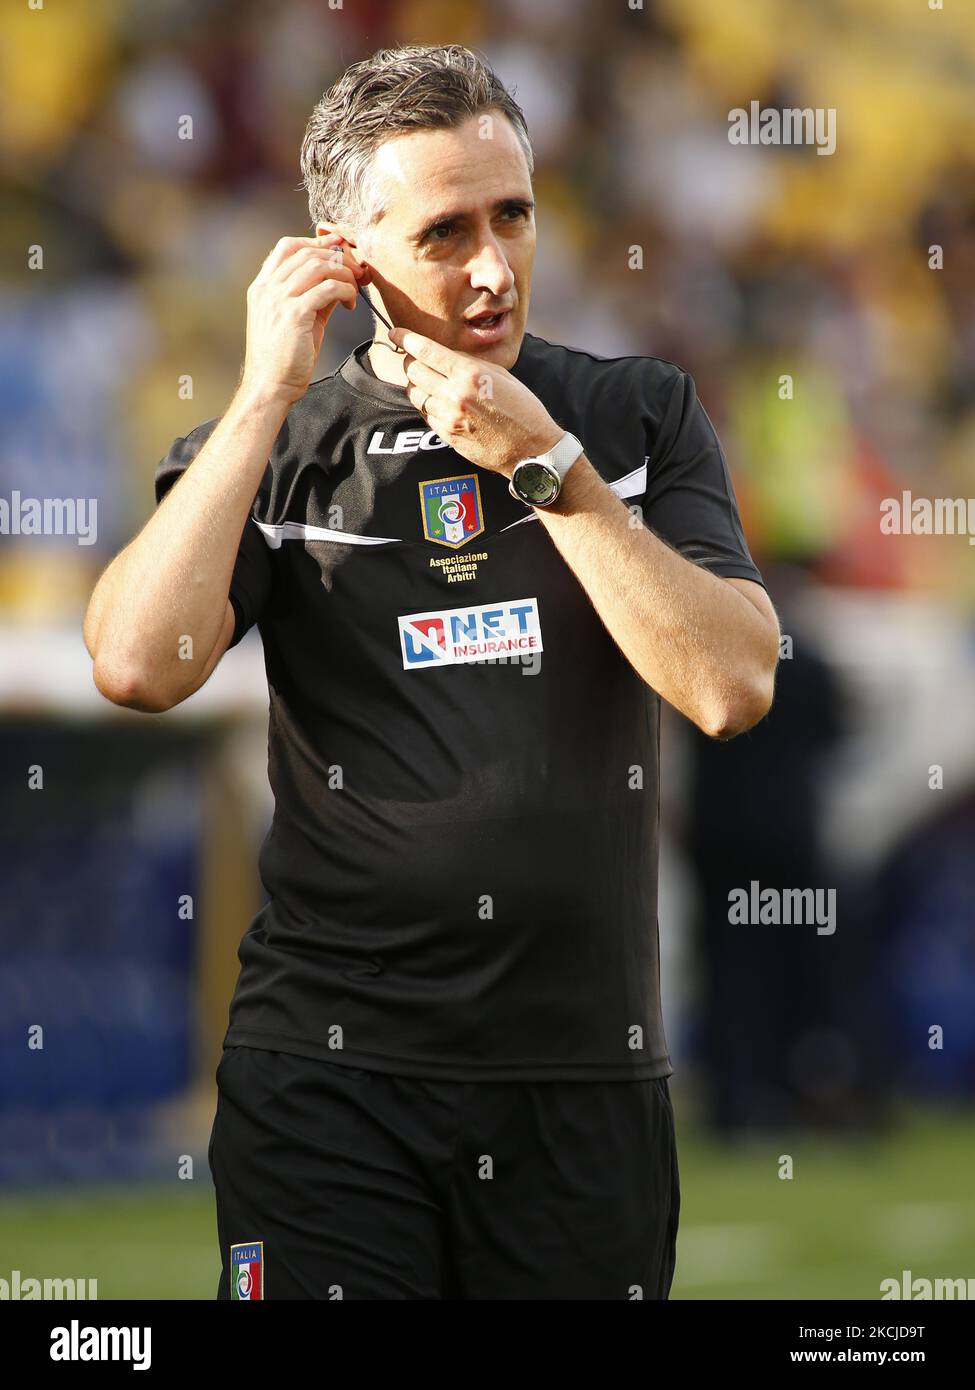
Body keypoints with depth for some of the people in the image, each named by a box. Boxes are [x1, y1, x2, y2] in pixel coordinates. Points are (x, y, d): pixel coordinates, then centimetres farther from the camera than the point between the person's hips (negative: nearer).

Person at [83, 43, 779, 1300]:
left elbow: (732, 687, -7)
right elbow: (138, 667, -13)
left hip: (587, 1067, 1)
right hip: (330, 1075, -1)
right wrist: (268, 396, -10)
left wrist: (546, 464, -11)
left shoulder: (637, 419, 6)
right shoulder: (277, 449, 5)